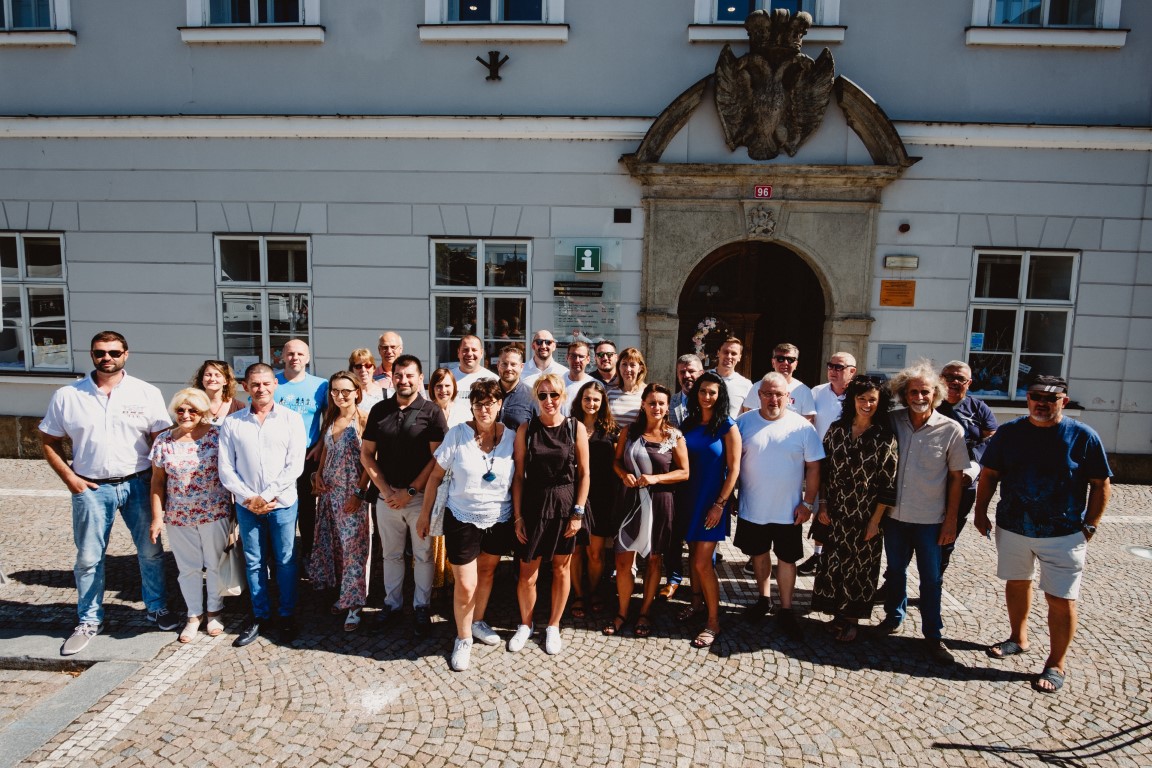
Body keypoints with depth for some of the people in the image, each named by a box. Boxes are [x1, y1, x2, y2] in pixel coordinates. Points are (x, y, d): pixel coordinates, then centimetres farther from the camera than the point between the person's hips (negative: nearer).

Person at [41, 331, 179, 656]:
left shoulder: (147, 393, -2)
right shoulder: (67, 396, 0)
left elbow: (161, 439, 0)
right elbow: (49, 441, 7)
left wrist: (156, 478, -8)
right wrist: (69, 477, -4)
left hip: (138, 483, 0)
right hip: (91, 488, 0)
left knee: (151, 551, 9)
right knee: (88, 558, 10)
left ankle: (157, 608, 27)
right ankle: (89, 621, 26)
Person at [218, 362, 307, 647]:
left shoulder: (292, 419, -3)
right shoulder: (232, 423, 2)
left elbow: (295, 465, -7)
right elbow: (226, 468, 1)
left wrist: (267, 496, -12)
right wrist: (248, 498, -8)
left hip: (283, 503, -2)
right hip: (246, 504, 2)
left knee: (285, 560, 6)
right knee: (254, 562, 11)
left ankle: (287, 615, 21)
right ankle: (259, 615, 26)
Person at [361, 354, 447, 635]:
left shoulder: (432, 412, -5)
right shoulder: (379, 410, 5)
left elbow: (438, 458, -9)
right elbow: (366, 454, 6)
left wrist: (410, 491, -12)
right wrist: (385, 490, -5)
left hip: (421, 496, -3)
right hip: (386, 495, 3)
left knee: (423, 554, 8)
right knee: (391, 553, 15)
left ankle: (421, 606, 23)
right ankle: (392, 601, 31)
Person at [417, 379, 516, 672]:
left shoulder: (511, 438, -6)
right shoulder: (457, 434, -11)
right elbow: (436, 476, -4)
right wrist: (425, 513, -3)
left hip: (499, 521, 3)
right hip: (462, 519, -2)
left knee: (487, 573, 21)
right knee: (465, 586, 0)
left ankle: (478, 622, 44)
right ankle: (463, 639, 24)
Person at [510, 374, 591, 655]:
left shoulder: (576, 428, -4)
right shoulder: (526, 429, -2)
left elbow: (584, 473, -1)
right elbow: (519, 475, -1)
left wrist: (578, 512, -5)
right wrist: (517, 516, -3)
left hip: (565, 506, 0)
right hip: (533, 504, 0)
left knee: (561, 568, 12)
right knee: (527, 573, 5)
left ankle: (553, 626, 32)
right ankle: (525, 624, 30)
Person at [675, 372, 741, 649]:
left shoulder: (728, 427, -8)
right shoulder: (689, 424, 6)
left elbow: (734, 469, -10)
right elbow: (682, 463, 10)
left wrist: (720, 504, -14)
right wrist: (679, 495, 3)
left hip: (712, 500, -5)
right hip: (688, 496, 5)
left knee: (703, 562, -6)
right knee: (694, 553, 15)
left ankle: (713, 622, 7)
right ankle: (697, 603, 33)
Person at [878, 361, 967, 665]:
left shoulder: (950, 430, -9)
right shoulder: (893, 422, -4)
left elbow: (956, 477, -3)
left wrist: (951, 521, -3)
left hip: (929, 519, -2)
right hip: (894, 514, 2)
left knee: (930, 578, 8)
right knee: (895, 569, 17)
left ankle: (933, 635, 23)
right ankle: (894, 617, 37)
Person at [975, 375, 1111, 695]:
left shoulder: (1084, 436, -8)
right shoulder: (1009, 432, -2)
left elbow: (1101, 484, -2)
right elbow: (989, 474, 5)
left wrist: (1089, 525, -5)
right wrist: (981, 511, 4)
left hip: (1063, 534, -3)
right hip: (1012, 527, 3)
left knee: (1061, 599, 0)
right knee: (1016, 583, 18)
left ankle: (1057, 664, 16)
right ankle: (1018, 639, 39)